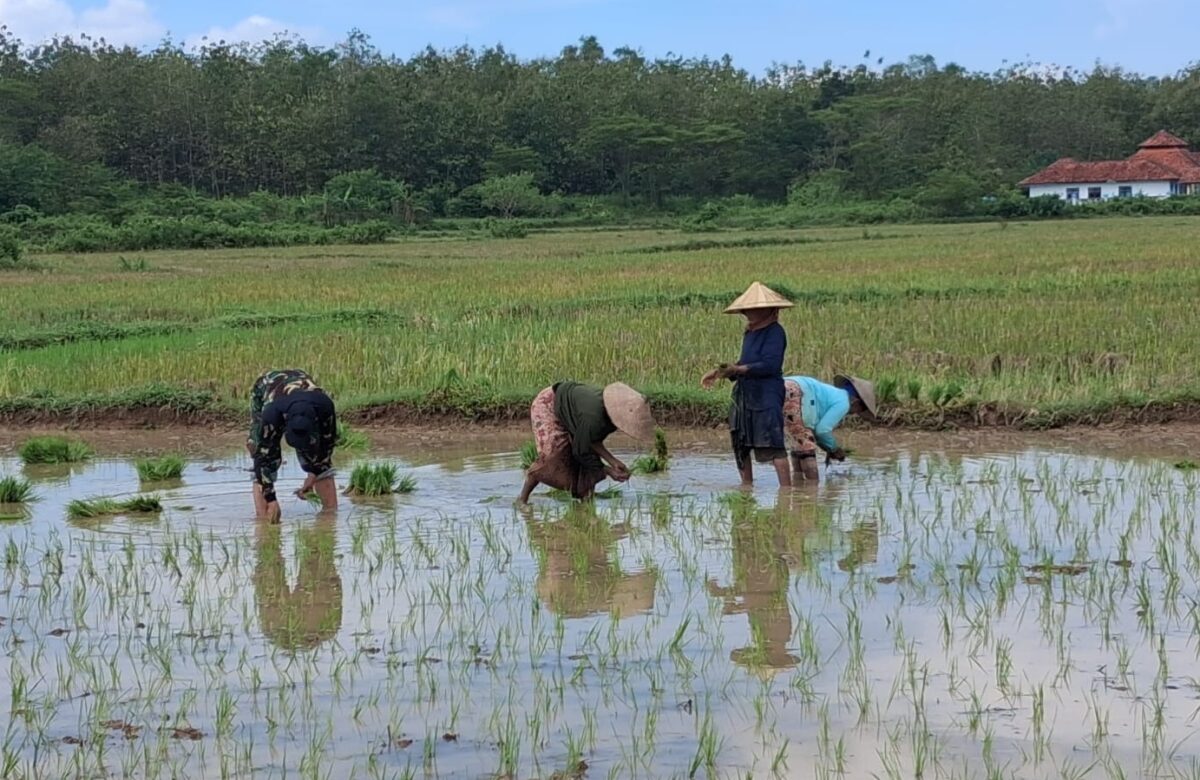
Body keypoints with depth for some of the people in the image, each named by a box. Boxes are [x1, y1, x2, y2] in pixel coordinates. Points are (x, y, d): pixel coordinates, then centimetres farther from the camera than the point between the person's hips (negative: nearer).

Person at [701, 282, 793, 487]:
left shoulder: (775, 332, -10)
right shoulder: (750, 333, 16)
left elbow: (770, 365, -20)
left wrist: (737, 369, -23)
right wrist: (722, 371, 8)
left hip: (767, 395, -9)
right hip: (744, 394, 9)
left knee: (772, 445, -15)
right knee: (740, 445, 14)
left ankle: (786, 487, -16)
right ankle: (746, 486, 26)